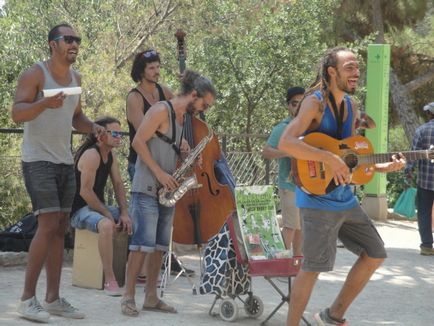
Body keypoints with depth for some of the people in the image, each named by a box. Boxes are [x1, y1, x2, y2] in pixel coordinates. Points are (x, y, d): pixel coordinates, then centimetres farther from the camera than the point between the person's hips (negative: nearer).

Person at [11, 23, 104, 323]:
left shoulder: (76, 78, 13)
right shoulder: (35, 74, -10)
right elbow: (17, 113, -18)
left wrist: (93, 127, 3)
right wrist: (45, 103, -36)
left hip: (65, 162, 8)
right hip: (39, 160, -8)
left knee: (60, 229, 6)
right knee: (48, 225, -16)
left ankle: (54, 298, 11)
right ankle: (28, 299, -11)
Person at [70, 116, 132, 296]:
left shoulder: (111, 155, 9)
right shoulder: (91, 155, -20)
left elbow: (118, 184, 10)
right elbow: (85, 192, -25)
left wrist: (124, 213, -4)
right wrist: (108, 215, -21)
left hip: (99, 207, 10)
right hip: (80, 210, -10)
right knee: (106, 225, -39)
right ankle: (109, 281, -37)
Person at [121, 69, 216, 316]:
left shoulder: (185, 119, 15)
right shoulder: (162, 111, -10)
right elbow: (138, 142, -15)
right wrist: (159, 173, -18)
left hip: (167, 191, 9)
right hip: (147, 189, -9)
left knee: (160, 246, 7)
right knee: (143, 243, -12)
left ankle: (151, 297, 12)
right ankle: (129, 296, -8)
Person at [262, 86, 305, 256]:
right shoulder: (283, 128, -10)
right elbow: (266, 151, -19)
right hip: (290, 183, -7)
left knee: (301, 224, 14)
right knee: (291, 225, -10)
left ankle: (297, 258, 23)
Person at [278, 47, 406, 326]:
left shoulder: (350, 106, 11)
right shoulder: (316, 102, -13)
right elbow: (286, 143, -28)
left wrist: (384, 167, 4)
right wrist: (330, 159, -30)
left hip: (345, 198, 9)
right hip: (318, 199, -9)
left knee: (375, 254, 13)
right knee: (314, 267, -9)